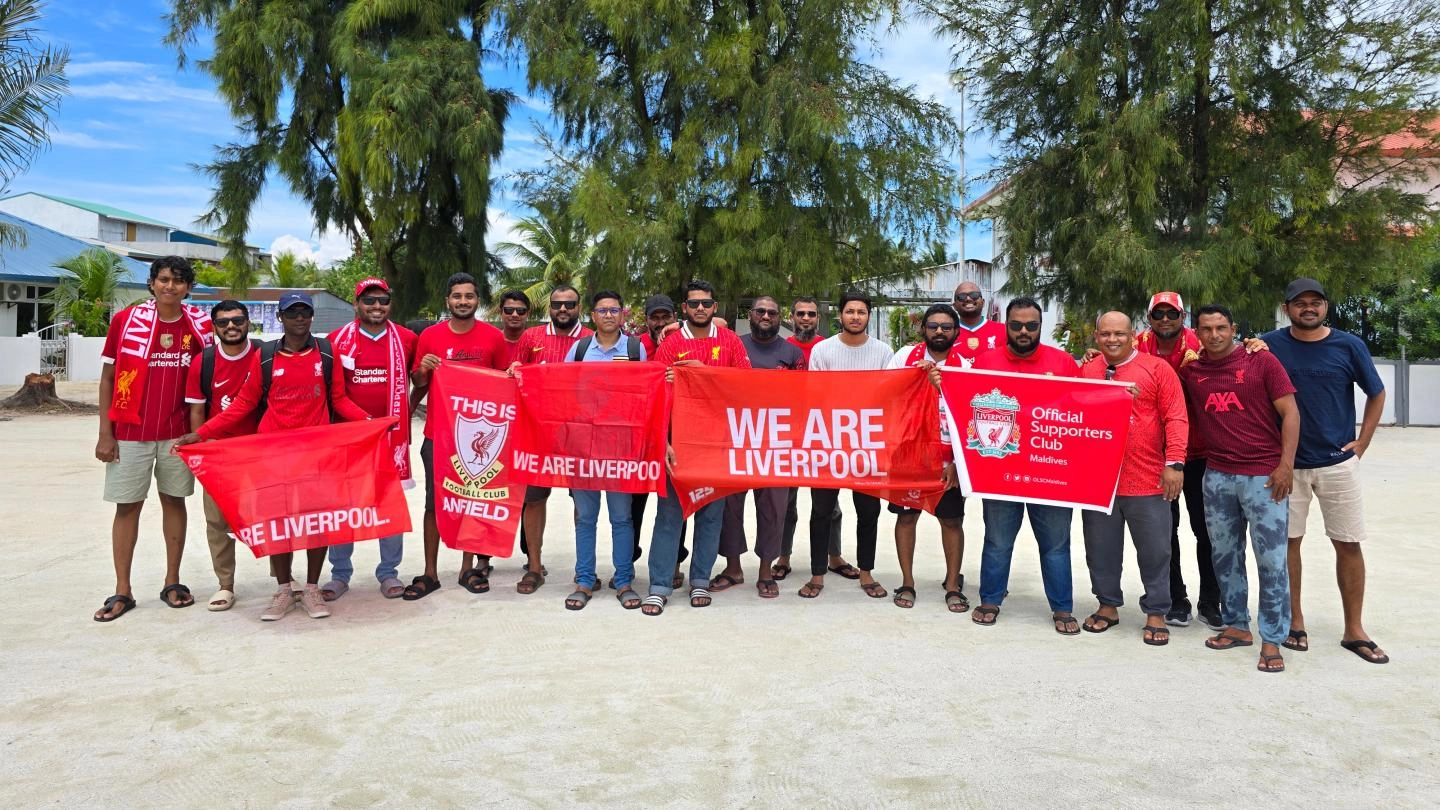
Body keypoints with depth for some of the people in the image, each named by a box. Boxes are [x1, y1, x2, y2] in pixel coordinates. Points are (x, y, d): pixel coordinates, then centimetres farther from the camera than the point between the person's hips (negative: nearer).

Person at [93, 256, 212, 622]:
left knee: (174, 502, 9)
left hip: (178, 433, 1)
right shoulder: (125, 319, -2)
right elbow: (107, 377, 2)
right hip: (130, 433, -1)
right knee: (127, 506, 4)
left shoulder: (199, 324, 1)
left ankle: (172, 582, 20)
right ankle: (122, 592, 11)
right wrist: (104, 433, -3)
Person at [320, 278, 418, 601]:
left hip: (391, 435, 0)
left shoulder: (407, 339, 3)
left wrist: (408, 407, 4)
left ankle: (388, 572, 17)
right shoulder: (337, 340, 0)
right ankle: (340, 574, 17)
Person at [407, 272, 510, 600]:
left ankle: (469, 567, 21)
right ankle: (430, 573, 12)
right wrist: (422, 370, -13)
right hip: (438, 433, 0)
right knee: (434, 503, 4)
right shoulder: (430, 336, 1)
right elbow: (417, 384, 8)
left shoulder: (493, 337, 0)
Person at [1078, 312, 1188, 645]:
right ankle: (1108, 605, 27)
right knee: (1101, 547, 12)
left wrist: (1174, 463, -13)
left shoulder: (1157, 368, -2)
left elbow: (1176, 418, -6)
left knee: (1155, 549, 6)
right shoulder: (1085, 371, 8)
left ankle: (1156, 613, 20)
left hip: (1147, 480, -3)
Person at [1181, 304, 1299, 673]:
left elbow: (1290, 412, -4)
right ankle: (1237, 626, 25)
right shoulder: (1190, 370, 7)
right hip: (1217, 476, 4)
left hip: (1264, 475, -4)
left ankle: (1271, 639, 7)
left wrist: (1286, 464, -11)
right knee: (1225, 555, 12)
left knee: (1271, 559, -2)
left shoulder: (1262, 361, -3)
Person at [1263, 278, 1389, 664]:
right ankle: (1295, 622, 19)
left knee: (1349, 544, 4)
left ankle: (1354, 630, 15)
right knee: (1288, 541, 5)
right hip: (1287, 463, 0)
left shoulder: (1349, 346, -1)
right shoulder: (1271, 345, -3)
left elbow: (1376, 394, 8)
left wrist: (1361, 443, 3)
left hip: (1338, 463, 1)